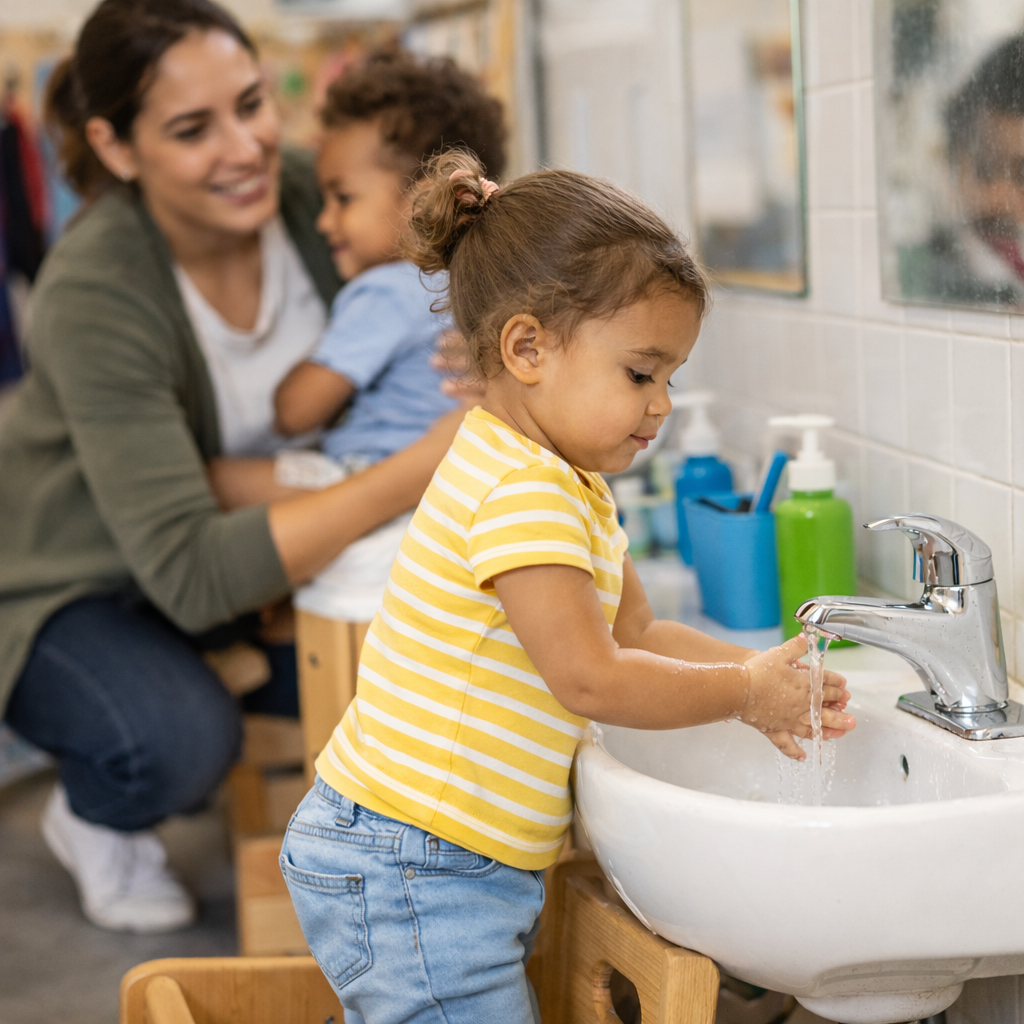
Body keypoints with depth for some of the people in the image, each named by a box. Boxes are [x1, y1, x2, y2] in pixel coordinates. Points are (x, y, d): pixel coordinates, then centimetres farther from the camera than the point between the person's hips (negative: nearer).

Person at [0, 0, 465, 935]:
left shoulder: (306, 193, -18)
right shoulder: (95, 295, -34)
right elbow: (193, 577, -39)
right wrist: (420, 472, -45)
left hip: (239, 552, 6)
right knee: (181, 740, -32)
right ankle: (93, 820, 5)